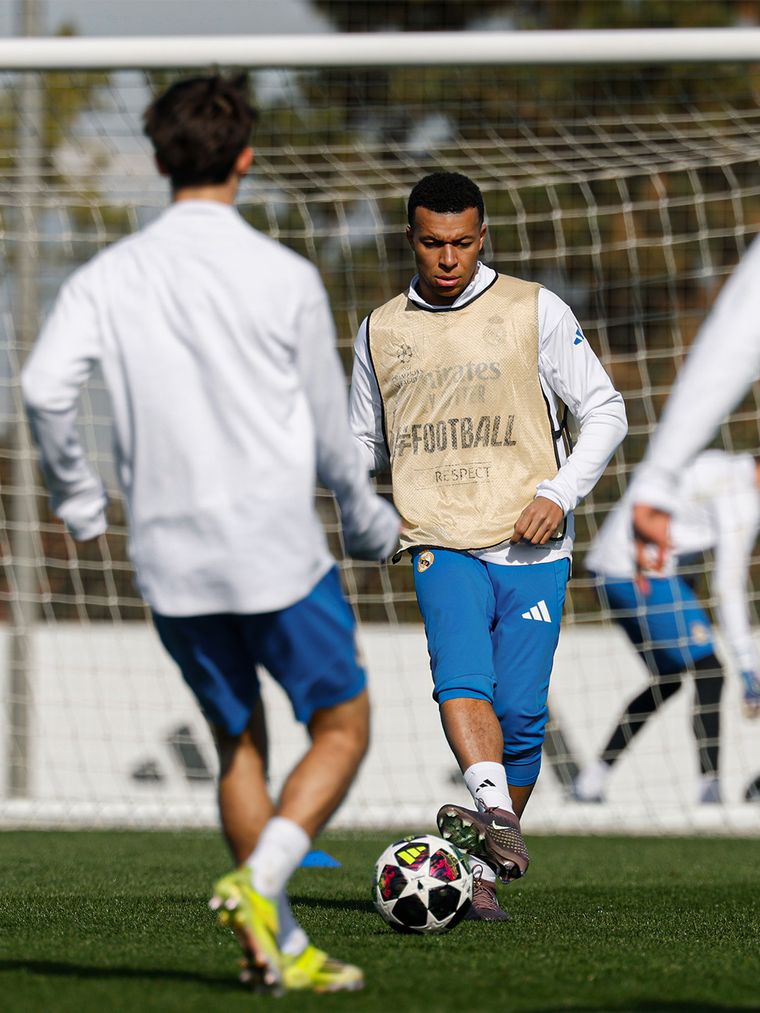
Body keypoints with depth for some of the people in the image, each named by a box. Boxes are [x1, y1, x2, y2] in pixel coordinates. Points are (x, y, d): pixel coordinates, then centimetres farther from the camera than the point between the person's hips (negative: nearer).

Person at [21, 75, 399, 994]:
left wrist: (76, 496, 6)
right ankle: (259, 884, -12)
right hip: (275, 554, -4)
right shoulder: (285, 278, -6)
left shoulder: (109, 276, 1)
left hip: (169, 559, 4)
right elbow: (329, 434, 0)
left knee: (238, 743, 17)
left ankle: (283, 949, 14)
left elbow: (45, 386, -11)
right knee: (341, 727, 10)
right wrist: (373, 527, 18)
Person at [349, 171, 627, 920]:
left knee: (521, 713, -3)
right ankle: (493, 808, -44)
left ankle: (484, 868, 10)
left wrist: (561, 494, -9)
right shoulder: (380, 332, 12)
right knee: (462, 677, -25)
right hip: (442, 545, 1)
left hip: (532, 549, -1)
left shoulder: (534, 311, 4)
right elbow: (363, 444, 23)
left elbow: (604, 413, 6)